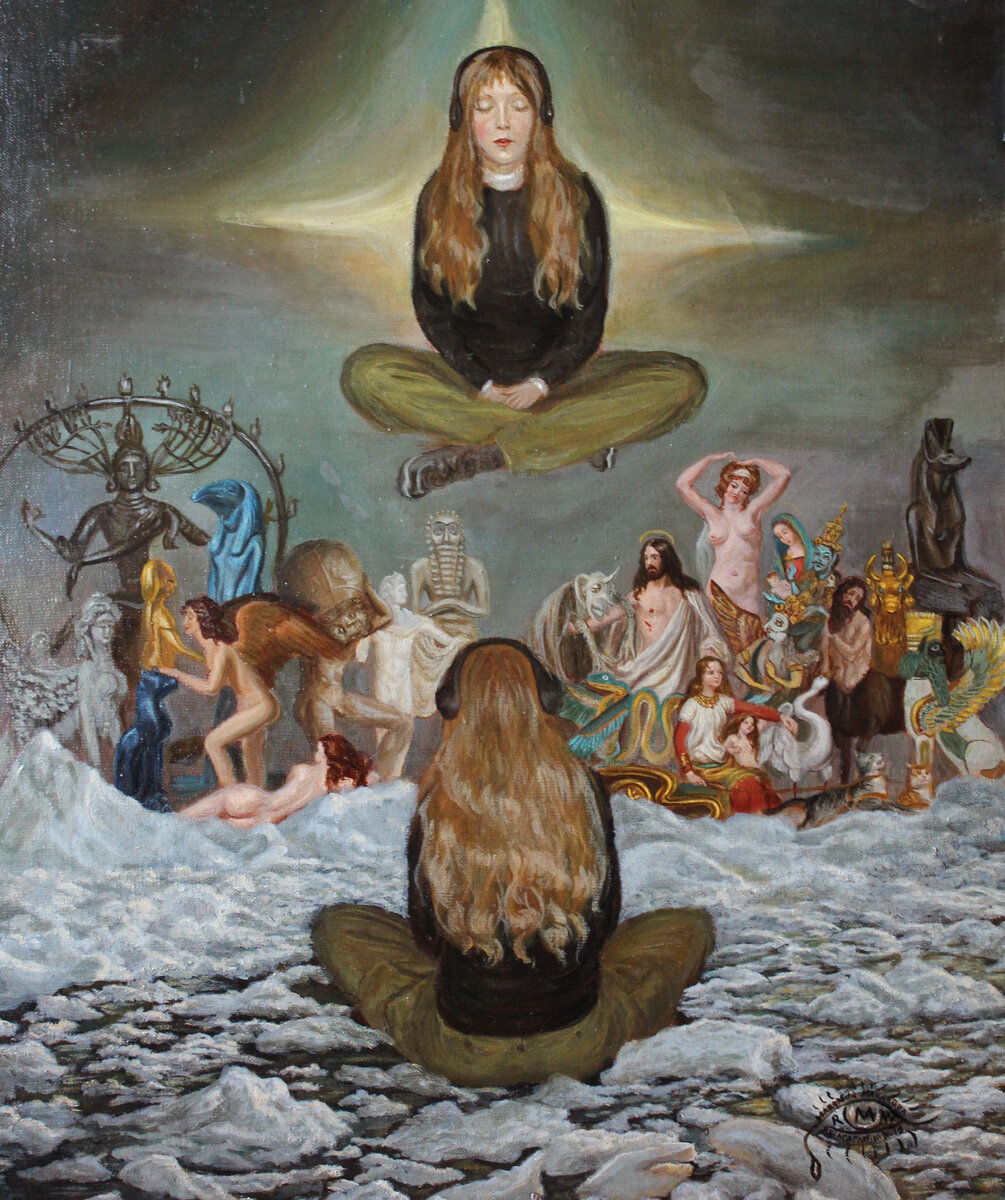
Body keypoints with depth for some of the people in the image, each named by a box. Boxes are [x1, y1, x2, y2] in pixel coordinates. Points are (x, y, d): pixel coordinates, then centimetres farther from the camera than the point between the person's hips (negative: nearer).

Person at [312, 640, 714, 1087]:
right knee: (690, 925, 26)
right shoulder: (583, 789, -13)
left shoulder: (437, 803, -16)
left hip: (461, 1056, -1)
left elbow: (426, 939, -3)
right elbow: (604, 921, 0)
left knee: (335, 925, 22)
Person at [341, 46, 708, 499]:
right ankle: (572, 439, -28)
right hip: (468, 374, 0)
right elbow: (431, 308, 2)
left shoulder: (575, 195, 2)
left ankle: (477, 455, -30)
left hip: (554, 373, 1)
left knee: (683, 381, -25)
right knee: (366, 372, -30)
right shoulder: (440, 198, 2)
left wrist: (541, 380, -13)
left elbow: (590, 311, 2)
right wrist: (482, 382, -13)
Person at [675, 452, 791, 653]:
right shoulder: (711, 514, 12)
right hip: (718, 592, 0)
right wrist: (712, 458, 14)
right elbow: (683, 484, 5)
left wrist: (753, 462, 17)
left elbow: (784, 475, 6)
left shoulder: (753, 512, 11)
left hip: (749, 596, 0)